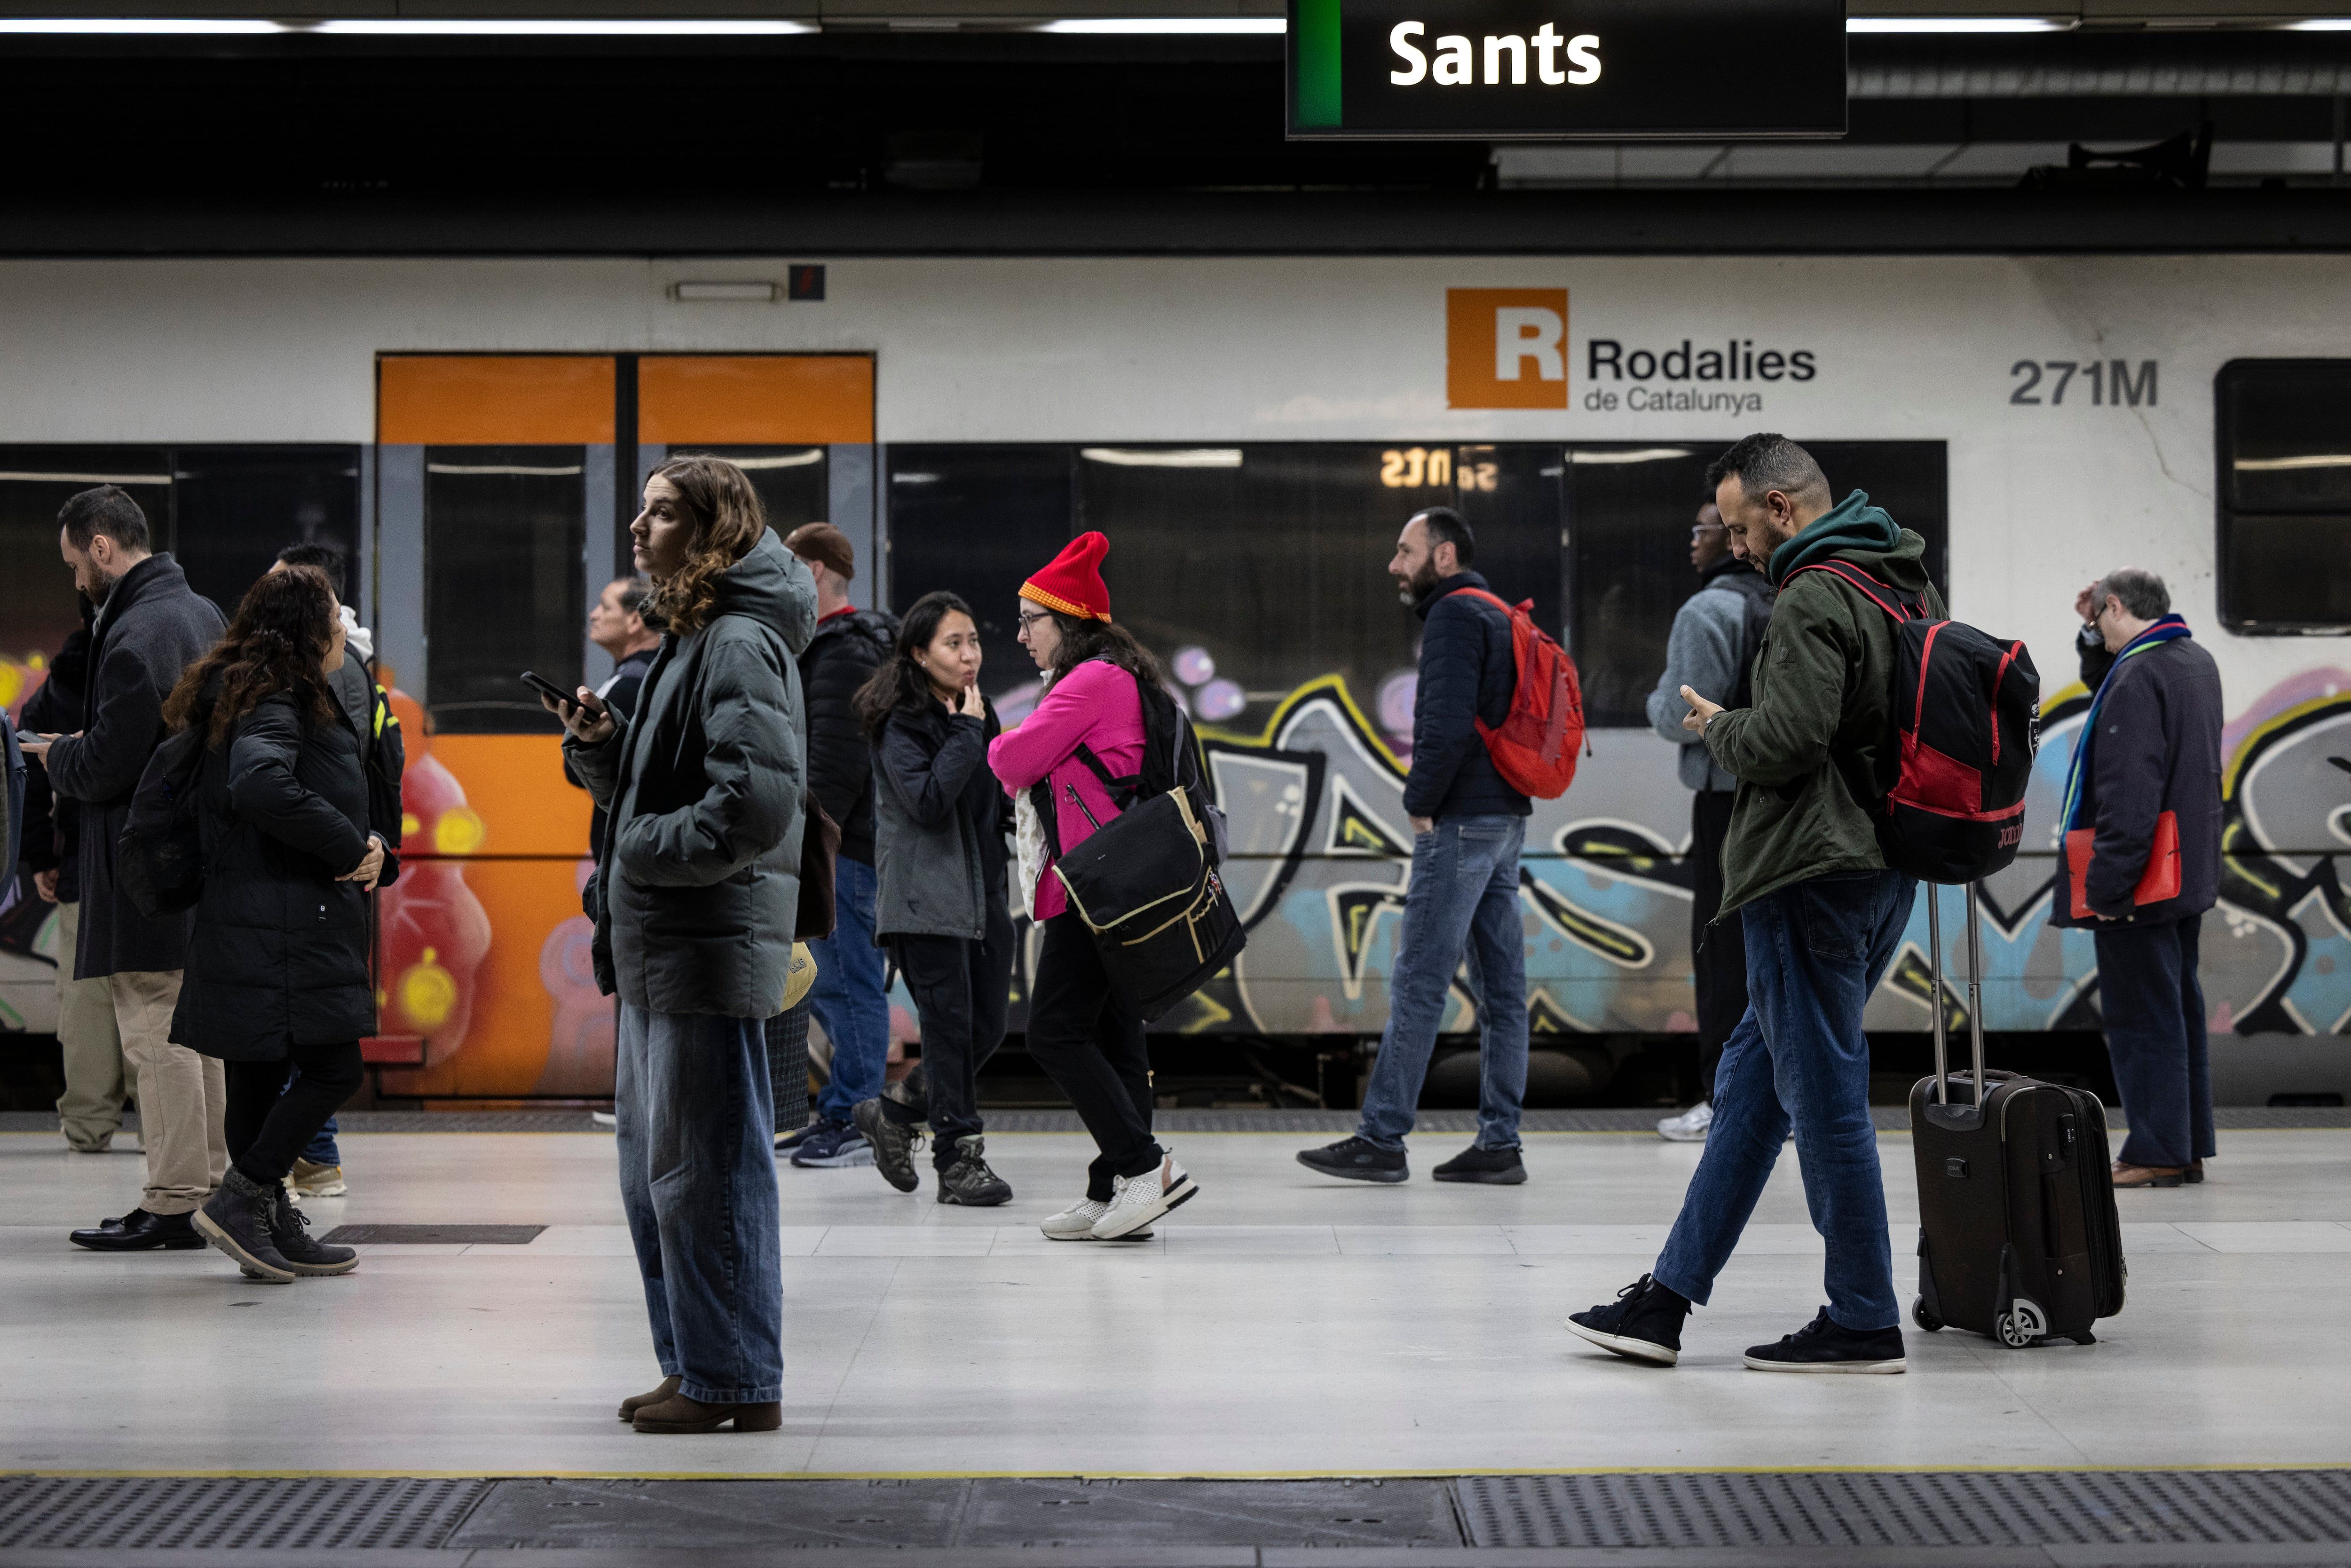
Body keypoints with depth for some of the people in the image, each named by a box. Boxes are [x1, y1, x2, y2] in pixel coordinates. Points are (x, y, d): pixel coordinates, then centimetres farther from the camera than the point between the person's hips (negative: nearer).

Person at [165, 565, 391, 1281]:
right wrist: (351, 850, -21)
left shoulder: (266, 698, 19)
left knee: (261, 1074, 10)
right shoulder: (275, 705, -13)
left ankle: (276, 1230, 15)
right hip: (282, 925, -10)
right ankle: (241, 1198, -6)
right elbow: (261, 785, -31)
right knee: (333, 1068, -8)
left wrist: (364, 849, 6)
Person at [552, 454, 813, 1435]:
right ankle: (695, 1365, 25)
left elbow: (757, 802, -24)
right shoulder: (688, 640, 18)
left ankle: (735, 1381, 5)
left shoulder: (741, 645, -14)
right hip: (658, 948, 10)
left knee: (705, 1167, -4)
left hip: (710, 947, -10)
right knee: (652, 1163, 16)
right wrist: (601, 745, 7)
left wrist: (647, 851, -14)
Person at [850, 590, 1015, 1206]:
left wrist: (1019, 805, 5)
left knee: (986, 1029, 7)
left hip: (982, 892, 8)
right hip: (928, 895, -8)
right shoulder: (901, 724, -9)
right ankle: (959, 1158, 0)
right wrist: (967, 733, -18)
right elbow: (928, 802, -22)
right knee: (951, 1024, -7)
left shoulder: (980, 714, 14)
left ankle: (894, 1114, 25)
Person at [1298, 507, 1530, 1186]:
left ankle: (1381, 1139, -7)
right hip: (1506, 818, 10)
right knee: (1501, 988, 7)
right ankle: (1499, 1143, 9)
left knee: (1418, 984, -8)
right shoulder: (1500, 617, 19)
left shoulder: (1455, 615, -10)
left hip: (1462, 822, -10)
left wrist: (1422, 804, -11)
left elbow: (1449, 723, -21)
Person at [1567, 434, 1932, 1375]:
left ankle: (1863, 1323, 4)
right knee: (1749, 1083, 13)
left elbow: (1785, 739, -25)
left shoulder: (1813, 600, -15)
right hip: (1884, 870, 10)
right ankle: (1667, 1298, 17)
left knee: (1826, 1098, -3)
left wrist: (1717, 726, -3)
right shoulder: (1911, 584, 14)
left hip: (1814, 879, -10)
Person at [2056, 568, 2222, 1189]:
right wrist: (2095, 638, 16)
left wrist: (2107, 882, -23)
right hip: (2189, 877, 10)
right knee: (2179, 1009, 14)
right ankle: (2188, 1147, 20)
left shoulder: (2137, 676, -18)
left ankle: (2156, 1153, -2)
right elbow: (2107, 688, 31)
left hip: (2142, 882, -10)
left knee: (2142, 1018, -5)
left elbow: (2129, 794, -25)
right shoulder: (2197, 663, 12)